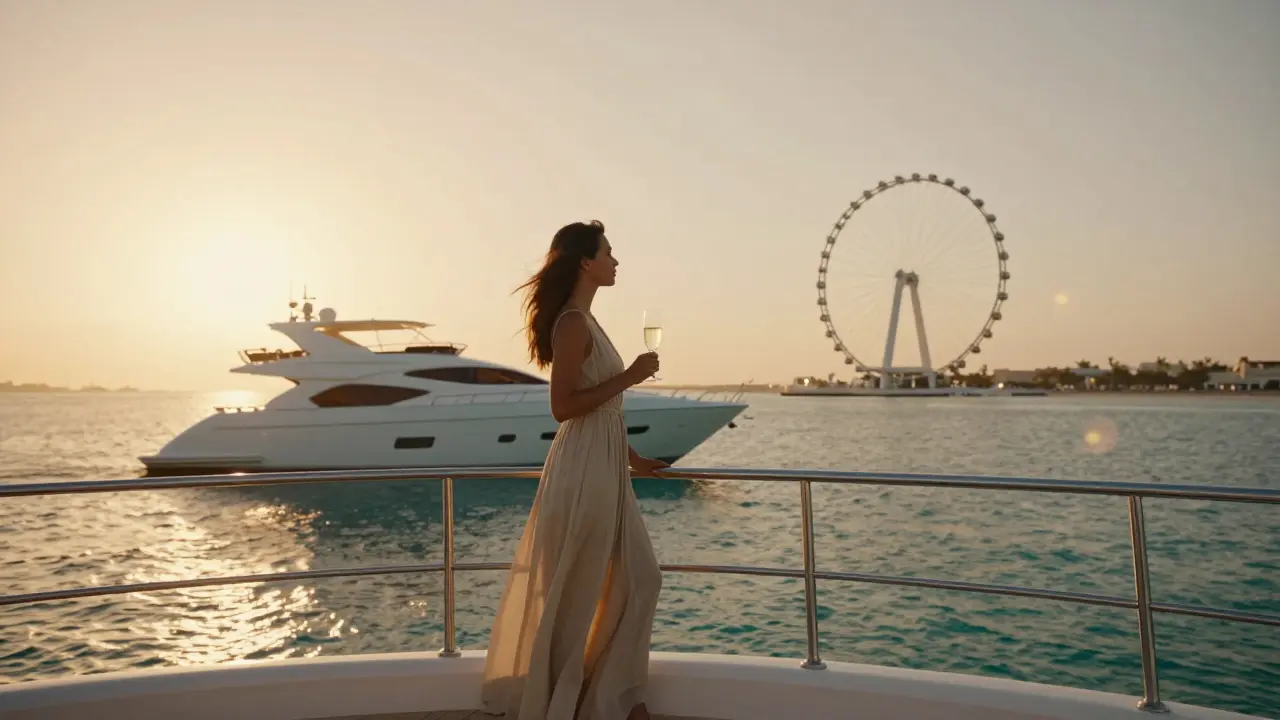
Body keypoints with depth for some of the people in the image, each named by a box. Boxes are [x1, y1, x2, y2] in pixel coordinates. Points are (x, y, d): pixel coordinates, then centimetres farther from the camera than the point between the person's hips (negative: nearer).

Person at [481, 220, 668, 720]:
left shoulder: (584, 322, 14)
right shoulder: (573, 323, -15)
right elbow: (563, 406, -21)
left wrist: (631, 457, 21)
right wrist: (628, 377, -17)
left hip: (605, 469, 10)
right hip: (582, 472, -10)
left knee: (640, 578, 14)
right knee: (574, 594, 4)